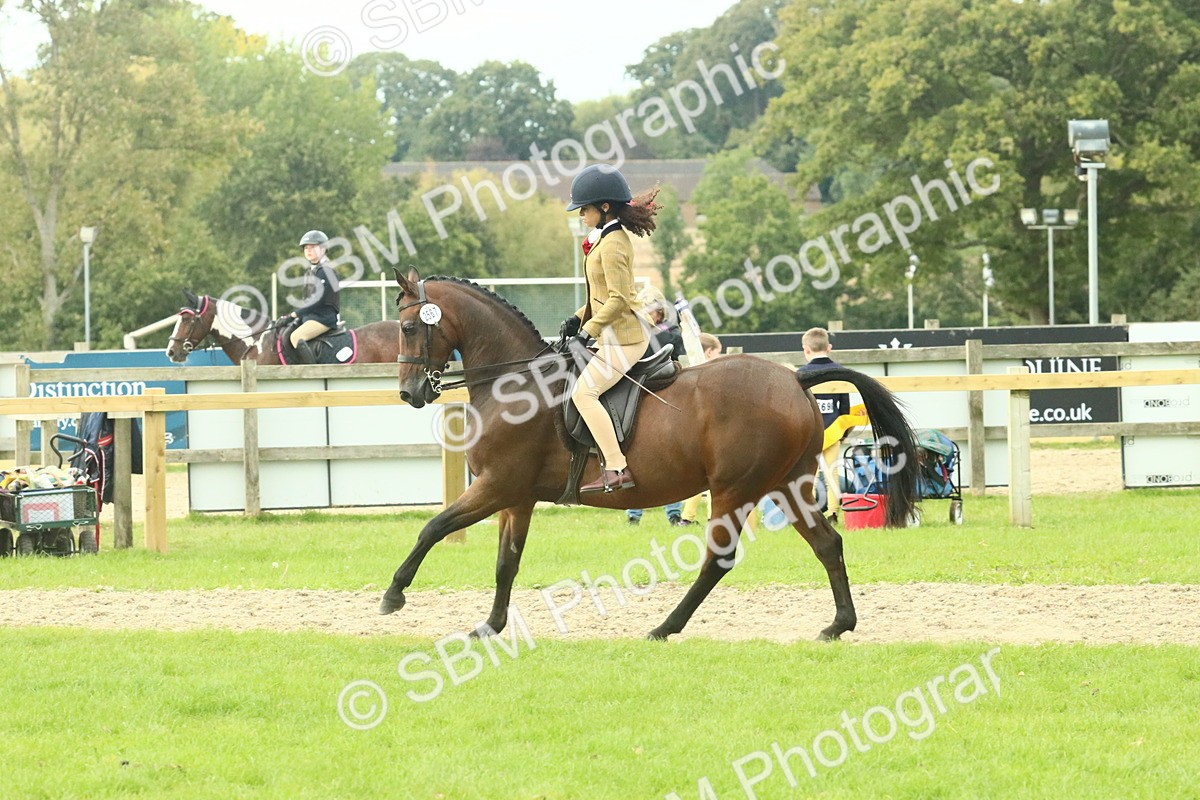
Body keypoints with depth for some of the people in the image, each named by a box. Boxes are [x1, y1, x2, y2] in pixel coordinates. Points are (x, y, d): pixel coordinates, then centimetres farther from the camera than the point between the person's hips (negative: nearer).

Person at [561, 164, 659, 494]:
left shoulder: (611, 244, -17)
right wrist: (578, 318, 13)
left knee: (583, 392, -20)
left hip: (621, 339, -11)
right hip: (616, 336, 11)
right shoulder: (613, 237, 14)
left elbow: (618, 299, -23)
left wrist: (588, 330, -20)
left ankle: (617, 469, -26)